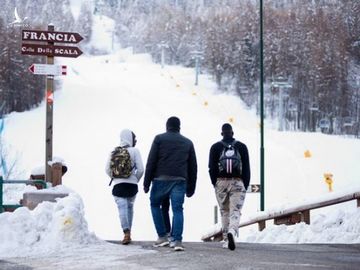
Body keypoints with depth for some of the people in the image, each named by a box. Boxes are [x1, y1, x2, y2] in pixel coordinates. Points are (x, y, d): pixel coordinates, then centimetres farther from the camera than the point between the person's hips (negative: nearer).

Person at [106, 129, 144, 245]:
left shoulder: (114, 152, 3)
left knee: (122, 208, -7)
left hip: (118, 185, 0)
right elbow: (140, 169, -8)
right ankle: (128, 232, 22)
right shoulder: (134, 151, -3)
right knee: (130, 207, 17)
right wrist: (135, 180, 10)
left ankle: (126, 232, -24)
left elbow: (108, 169, 4)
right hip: (132, 184, 0)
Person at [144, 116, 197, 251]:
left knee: (155, 205, 16)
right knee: (177, 209, 0)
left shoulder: (159, 139, 5)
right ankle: (177, 240, -11)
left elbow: (151, 162, -2)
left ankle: (162, 237, 12)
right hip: (179, 181, 2)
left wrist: (146, 182, 0)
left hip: (161, 179, -2)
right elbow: (193, 167, 15)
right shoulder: (188, 142, 15)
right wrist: (191, 188, 18)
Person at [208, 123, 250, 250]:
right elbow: (246, 168, 3)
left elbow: (212, 168, 2)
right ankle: (232, 231, -32)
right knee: (235, 211, -5)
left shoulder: (215, 147, 3)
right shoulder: (241, 146, 4)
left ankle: (226, 240, 13)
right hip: (238, 183, -1)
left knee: (224, 212, 12)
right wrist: (245, 185, 9)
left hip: (221, 182, 1)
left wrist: (215, 183, 11)